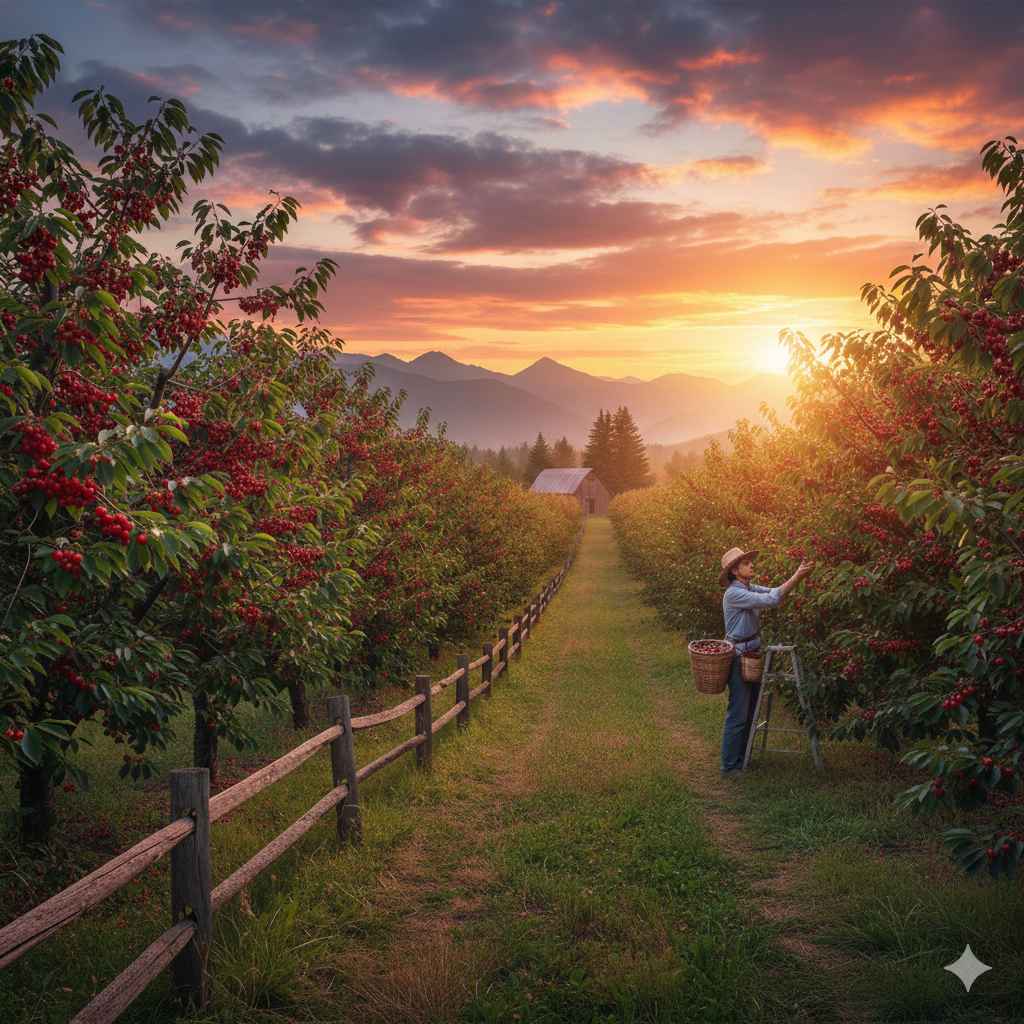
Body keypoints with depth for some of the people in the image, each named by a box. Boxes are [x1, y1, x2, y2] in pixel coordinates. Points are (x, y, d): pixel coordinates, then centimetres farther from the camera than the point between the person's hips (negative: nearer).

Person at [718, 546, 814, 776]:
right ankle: (730, 765, 7)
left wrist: (798, 575, -12)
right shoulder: (733, 594, -21)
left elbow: (774, 592, 1)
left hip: (753, 654, 9)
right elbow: (771, 600, -28)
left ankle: (742, 756, 29)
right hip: (739, 657, -9)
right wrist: (796, 577, -28)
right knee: (738, 713, -2)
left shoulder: (750, 588, 8)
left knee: (750, 710, 17)